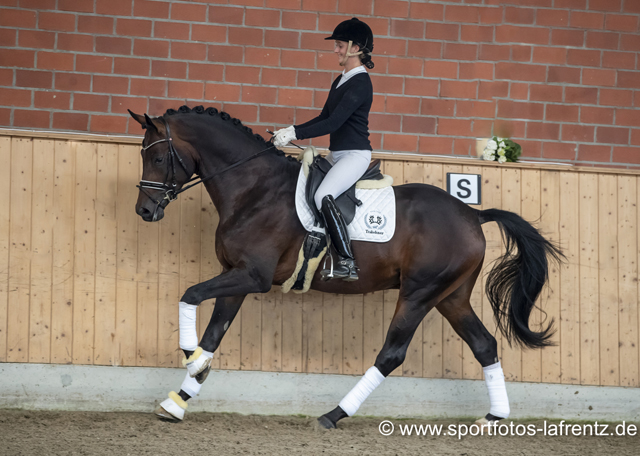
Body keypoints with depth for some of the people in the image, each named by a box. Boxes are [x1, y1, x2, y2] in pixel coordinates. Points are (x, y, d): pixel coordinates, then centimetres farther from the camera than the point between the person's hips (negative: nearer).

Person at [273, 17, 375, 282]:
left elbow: (333, 123, -22)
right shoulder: (341, 81, 16)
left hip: (355, 155, -11)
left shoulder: (360, 84, -15)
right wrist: (292, 131, 7)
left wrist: (295, 134, -23)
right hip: (336, 155, 11)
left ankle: (347, 262, -30)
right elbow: (324, 118, 21)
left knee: (323, 196, -30)